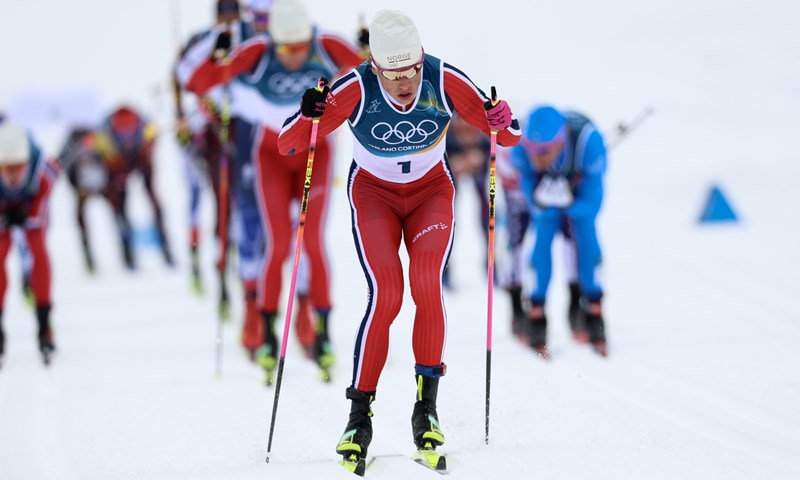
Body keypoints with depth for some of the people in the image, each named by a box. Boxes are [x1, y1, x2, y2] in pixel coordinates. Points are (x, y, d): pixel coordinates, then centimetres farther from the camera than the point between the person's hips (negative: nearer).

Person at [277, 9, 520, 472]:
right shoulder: (357, 89, -26)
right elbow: (289, 144, -23)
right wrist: (307, 117, -44)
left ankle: (427, 406, -13)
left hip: (431, 190, 1)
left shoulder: (444, 81, -24)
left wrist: (502, 122, -39)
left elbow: (506, 135, -16)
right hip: (374, 192, -1)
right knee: (386, 296, -20)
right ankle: (359, 416, -9)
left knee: (427, 282, -24)